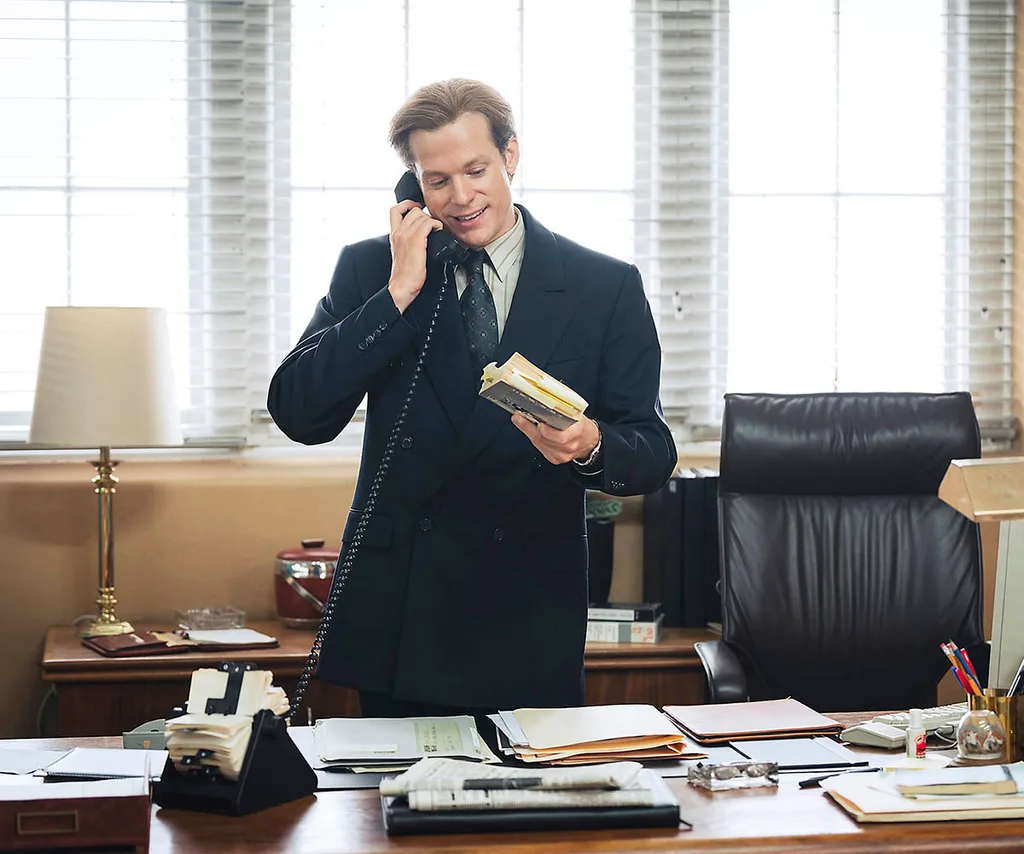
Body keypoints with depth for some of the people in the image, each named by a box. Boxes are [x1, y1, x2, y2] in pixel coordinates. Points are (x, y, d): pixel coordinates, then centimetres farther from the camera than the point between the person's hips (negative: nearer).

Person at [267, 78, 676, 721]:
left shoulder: (607, 288, 2)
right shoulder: (370, 270, 4)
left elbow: (653, 453, -2)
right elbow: (298, 416, -7)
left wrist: (590, 445, -25)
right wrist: (398, 293, -12)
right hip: (396, 619, 1)